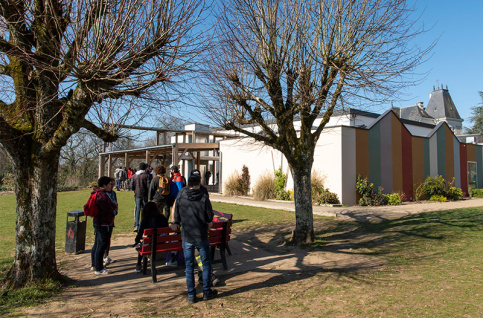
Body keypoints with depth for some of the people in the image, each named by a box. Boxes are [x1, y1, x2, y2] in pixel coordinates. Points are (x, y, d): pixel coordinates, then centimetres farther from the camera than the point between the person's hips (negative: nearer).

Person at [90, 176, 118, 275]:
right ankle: (99, 269, 0)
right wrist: (114, 205, -6)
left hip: (98, 222, 11)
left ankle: (94, 264, 34)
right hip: (102, 223, -11)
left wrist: (112, 205, 3)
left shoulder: (98, 193, 15)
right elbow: (108, 208, -24)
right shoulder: (102, 195, -21)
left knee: (97, 244, 20)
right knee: (102, 245, -6)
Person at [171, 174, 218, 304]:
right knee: (206, 263, 15)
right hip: (201, 236, -2)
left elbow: (177, 219, 3)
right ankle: (207, 292, 22)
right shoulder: (204, 198, -10)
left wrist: (176, 225, 23)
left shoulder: (180, 198, -4)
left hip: (186, 237, 2)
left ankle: (191, 295, 17)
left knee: (189, 266, 11)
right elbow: (210, 220, -6)